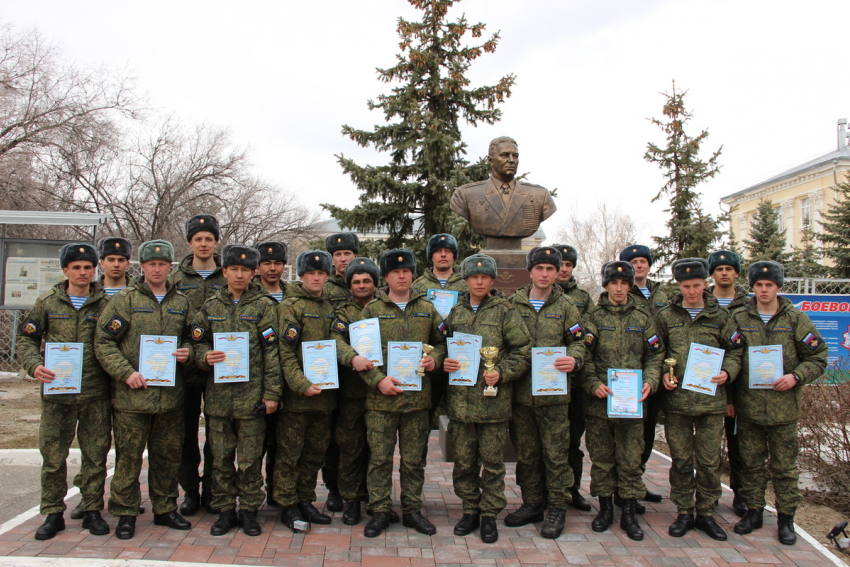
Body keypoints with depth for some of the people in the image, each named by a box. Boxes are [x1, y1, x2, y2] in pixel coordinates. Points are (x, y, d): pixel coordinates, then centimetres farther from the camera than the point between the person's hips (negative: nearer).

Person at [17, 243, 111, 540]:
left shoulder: (106, 304, 4)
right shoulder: (47, 302, 7)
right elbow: (25, 338, 9)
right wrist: (34, 365, -9)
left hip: (96, 393, 0)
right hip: (56, 391, 1)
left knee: (95, 454, 6)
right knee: (53, 455, 6)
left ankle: (92, 511, 18)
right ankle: (53, 514, 19)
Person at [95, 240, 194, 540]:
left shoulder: (182, 303, 11)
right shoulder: (124, 299, 0)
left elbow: (192, 338, 20)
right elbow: (103, 342, -3)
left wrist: (187, 354, -3)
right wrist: (126, 372, -13)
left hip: (171, 394, 3)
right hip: (133, 393, -3)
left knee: (168, 455, 11)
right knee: (128, 456, 2)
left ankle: (165, 509, 25)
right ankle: (125, 513, 16)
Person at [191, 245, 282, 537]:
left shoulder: (264, 305, 1)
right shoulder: (210, 306, 10)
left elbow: (272, 352, -2)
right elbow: (198, 342, 15)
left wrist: (272, 393, -7)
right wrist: (205, 357, -9)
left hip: (251, 393, -3)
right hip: (218, 394, 3)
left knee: (250, 459, 3)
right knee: (221, 457, 9)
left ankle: (249, 510, 18)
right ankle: (225, 510, 22)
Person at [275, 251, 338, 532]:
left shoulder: (329, 308, 15)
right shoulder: (290, 306, -5)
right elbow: (285, 352, -12)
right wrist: (302, 385, -20)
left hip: (324, 393, 6)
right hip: (296, 394, -6)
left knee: (315, 452, 13)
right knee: (289, 453, 2)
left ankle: (305, 501, 25)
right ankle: (288, 506, 12)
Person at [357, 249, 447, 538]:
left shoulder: (427, 309, 10)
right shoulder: (372, 309, 3)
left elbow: (441, 342, 17)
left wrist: (435, 359, -5)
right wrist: (378, 380, -13)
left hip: (417, 397, 2)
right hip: (381, 398, -2)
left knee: (414, 459, 10)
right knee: (380, 458, 3)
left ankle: (412, 510, 24)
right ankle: (379, 511, 17)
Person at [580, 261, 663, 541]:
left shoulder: (643, 318, 9)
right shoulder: (593, 318, 4)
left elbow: (655, 355, 10)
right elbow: (584, 356, -1)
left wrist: (649, 381, -7)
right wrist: (593, 384, -14)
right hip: (599, 400, -1)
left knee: (630, 459, 4)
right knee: (601, 457, 8)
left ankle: (629, 514, 15)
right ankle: (605, 508, 22)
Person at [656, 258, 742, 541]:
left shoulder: (721, 316, 7)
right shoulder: (665, 317, 7)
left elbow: (734, 350, 10)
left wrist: (727, 372, -9)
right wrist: (663, 374, -6)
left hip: (711, 399, 0)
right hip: (676, 399, 0)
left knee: (710, 461, 6)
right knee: (681, 460, 7)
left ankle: (706, 513, 20)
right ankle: (684, 512, 20)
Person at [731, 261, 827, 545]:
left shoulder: (795, 319, 1)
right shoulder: (739, 318, 3)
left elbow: (818, 357, 4)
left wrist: (796, 376, -14)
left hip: (784, 407, -1)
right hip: (748, 407, 1)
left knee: (784, 465, 7)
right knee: (751, 463, 11)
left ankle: (786, 517, 21)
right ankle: (754, 511, 25)